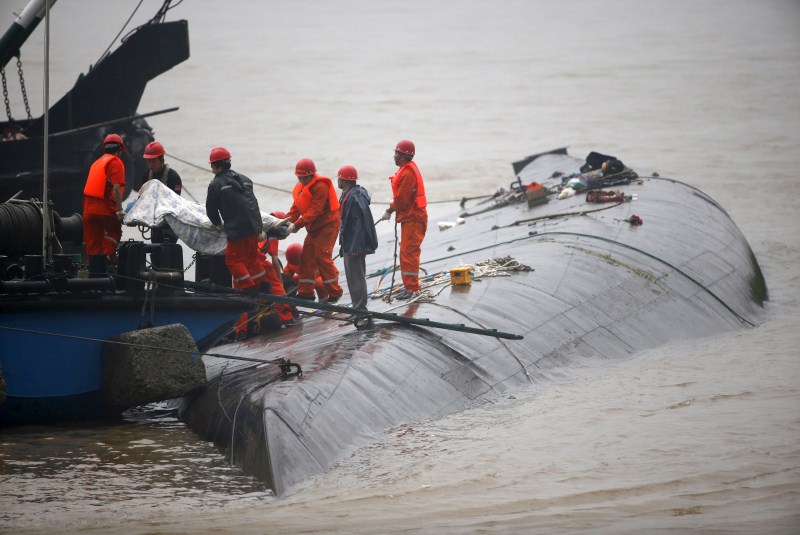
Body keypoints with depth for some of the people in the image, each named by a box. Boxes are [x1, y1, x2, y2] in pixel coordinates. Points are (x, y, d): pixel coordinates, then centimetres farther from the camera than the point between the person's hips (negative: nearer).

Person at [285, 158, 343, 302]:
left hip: (327, 225, -9)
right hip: (314, 228, 9)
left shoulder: (320, 186, -21)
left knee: (322, 257, -12)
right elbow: (296, 207, 9)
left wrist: (297, 224, -31)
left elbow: (315, 211, -27)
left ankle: (335, 292, -4)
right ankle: (305, 292, 12)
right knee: (307, 257, 6)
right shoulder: (301, 187, 10)